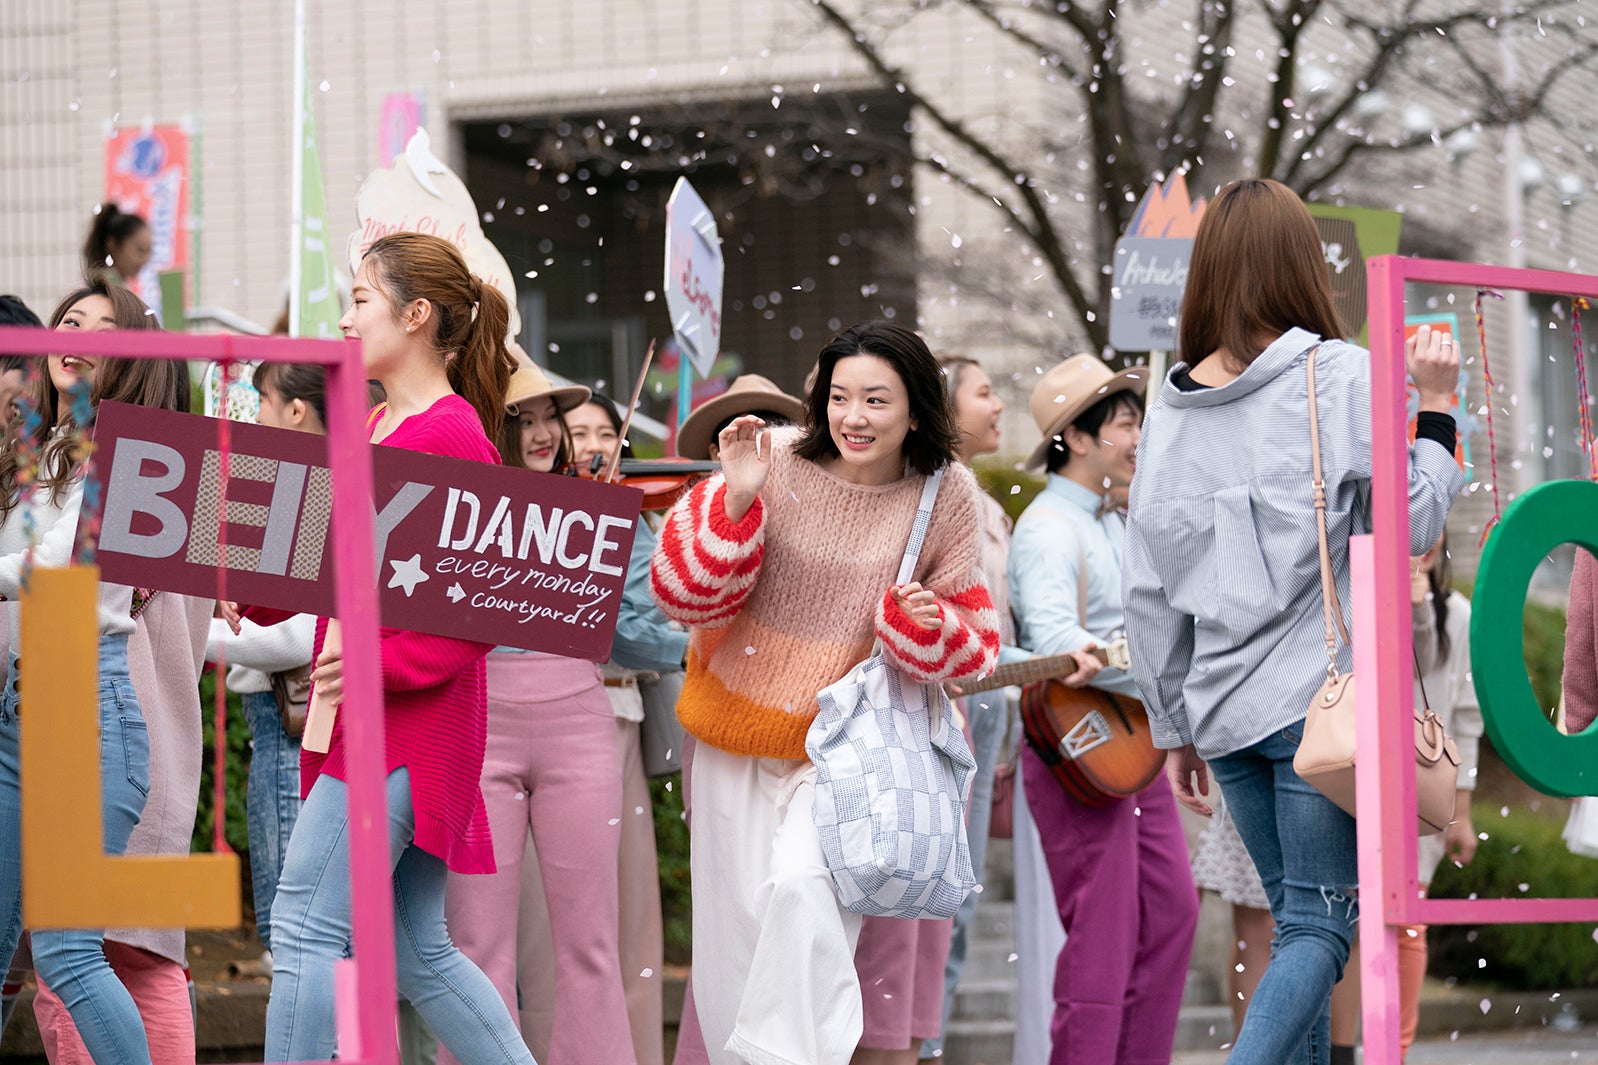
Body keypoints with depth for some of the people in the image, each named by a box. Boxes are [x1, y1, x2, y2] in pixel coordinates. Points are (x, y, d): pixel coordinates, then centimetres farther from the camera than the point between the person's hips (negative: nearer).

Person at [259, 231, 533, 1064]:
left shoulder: (453, 433, -12)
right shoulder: (370, 429, 16)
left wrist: (384, 663, -22)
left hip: (410, 715, -10)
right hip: (366, 714, 10)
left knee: (305, 927, -10)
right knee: (418, 953, 12)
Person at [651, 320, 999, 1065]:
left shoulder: (946, 496, -7)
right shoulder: (780, 461, -12)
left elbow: (971, 642, 4)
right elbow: (685, 594, -12)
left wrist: (931, 625, -18)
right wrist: (736, 498, -26)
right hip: (739, 721, 1)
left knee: (803, 883, -23)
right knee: (733, 920, 7)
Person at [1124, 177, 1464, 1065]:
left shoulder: (1172, 409, 9)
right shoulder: (1339, 377, -7)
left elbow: (1149, 590, 9)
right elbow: (1412, 523, -10)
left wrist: (1173, 727, 17)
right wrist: (1435, 410, 3)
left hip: (1223, 711, 5)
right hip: (1323, 693, -5)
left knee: (1295, 916, 15)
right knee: (1320, 923, -5)